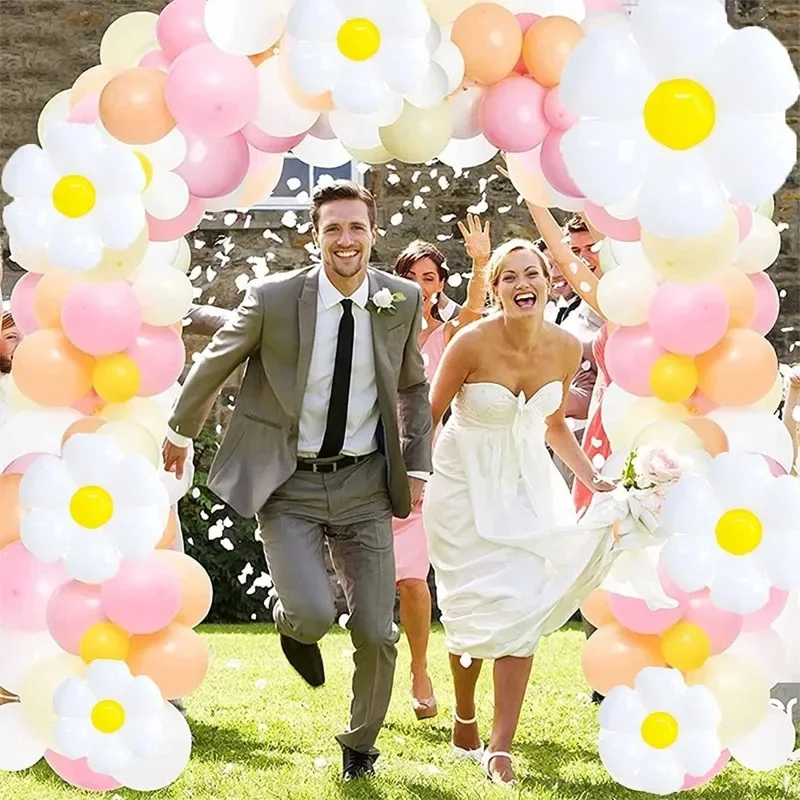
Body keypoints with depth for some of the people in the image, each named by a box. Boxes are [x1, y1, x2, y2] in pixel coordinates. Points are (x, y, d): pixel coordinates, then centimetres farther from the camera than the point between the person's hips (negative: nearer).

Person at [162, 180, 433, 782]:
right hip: (289, 485, -2)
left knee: (376, 632, 1)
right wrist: (181, 432, 18)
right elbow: (214, 365, 6)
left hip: (364, 483, 3)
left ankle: (360, 745, 29)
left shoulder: (402, 301, -1)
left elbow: (414, 388, 15)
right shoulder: (273, 298, -11)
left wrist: (417, 466, 7)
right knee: (314, 615, -21)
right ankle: (292, 622, 20)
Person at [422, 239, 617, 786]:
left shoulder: (566, 348, -7)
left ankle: (501, 747, -4)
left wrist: (591, 477, 2)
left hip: (528, 484, 3)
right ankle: (465, 719, 29)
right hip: (466, 485, -3)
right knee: (474, 608, 2)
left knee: (522, 606, -9)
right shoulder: (472, 344, -20)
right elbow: (431, 415, -7)